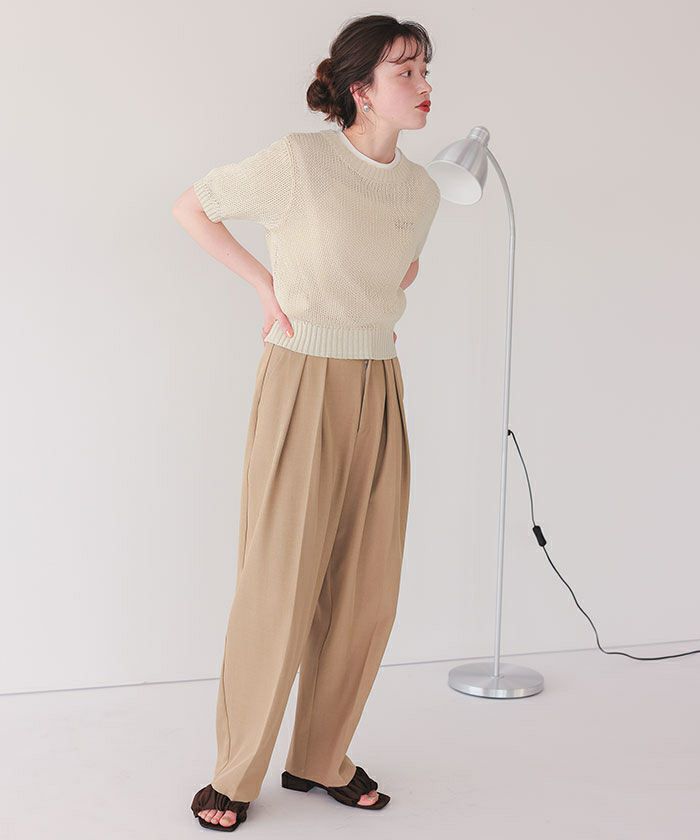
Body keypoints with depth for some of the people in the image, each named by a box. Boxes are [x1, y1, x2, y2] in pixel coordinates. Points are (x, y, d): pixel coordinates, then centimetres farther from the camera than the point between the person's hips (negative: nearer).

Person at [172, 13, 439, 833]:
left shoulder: (422, 190, 6)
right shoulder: (297, 160, -11)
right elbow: (191, 207, 2)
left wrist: (391, 291, 7)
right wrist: (266, 285, -3)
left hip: (379, 393, 6)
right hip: (302, 390, -6)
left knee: (367, 590, 8)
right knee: (278, 587, 0)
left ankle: (321, 758, 26)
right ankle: (236, 772, 18)